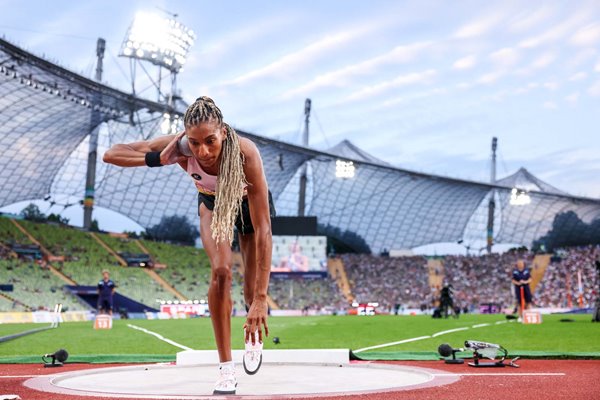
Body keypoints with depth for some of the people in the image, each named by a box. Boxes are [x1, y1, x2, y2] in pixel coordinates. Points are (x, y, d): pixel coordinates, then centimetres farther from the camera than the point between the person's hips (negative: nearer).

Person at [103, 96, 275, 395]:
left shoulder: (245, 152, -44)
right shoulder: (180, 149, -37)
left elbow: (262, 230, -44)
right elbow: (112, 153, -32)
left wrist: (261, 297, -47)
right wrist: (159, 160, -48)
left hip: (248, 203, -1)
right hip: (212, 203, 1)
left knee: (252, 291, 7)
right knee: (220, 271, -23)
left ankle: (253, 336, 44)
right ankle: (226, 370, -12)